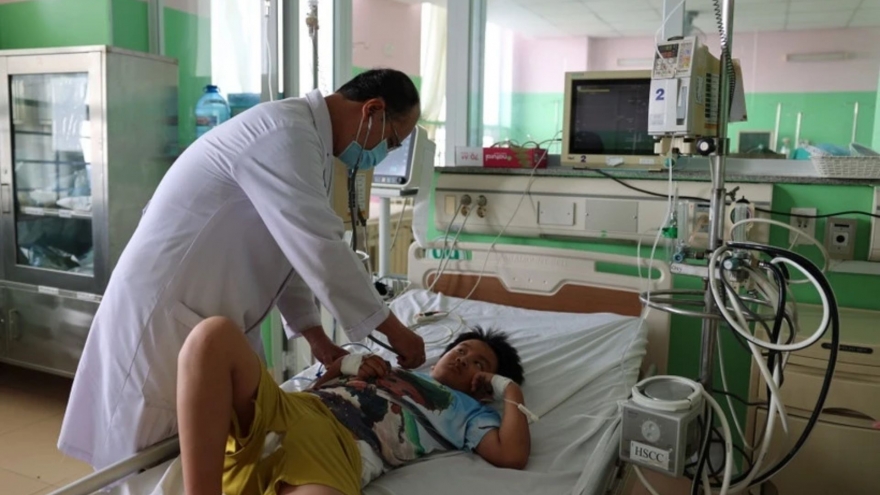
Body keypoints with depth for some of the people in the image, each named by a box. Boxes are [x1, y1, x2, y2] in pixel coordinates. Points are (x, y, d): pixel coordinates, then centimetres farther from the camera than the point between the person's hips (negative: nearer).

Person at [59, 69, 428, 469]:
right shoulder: (287, 134, -23)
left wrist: (314, 334, 6)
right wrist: (392, 329, -18)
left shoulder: (308, 141, 10)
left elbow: (291, 248, 13)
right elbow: (320, 249, -29)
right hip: (164, 313, -9)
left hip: (216, 316, 10)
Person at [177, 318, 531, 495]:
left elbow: (512, 456, 7)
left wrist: (510, 390, 19)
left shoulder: (465, 408, 26)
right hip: (281, 406, 5)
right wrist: (346, 363, 21)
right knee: (215, 334, -26)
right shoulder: (392, 369, 38)